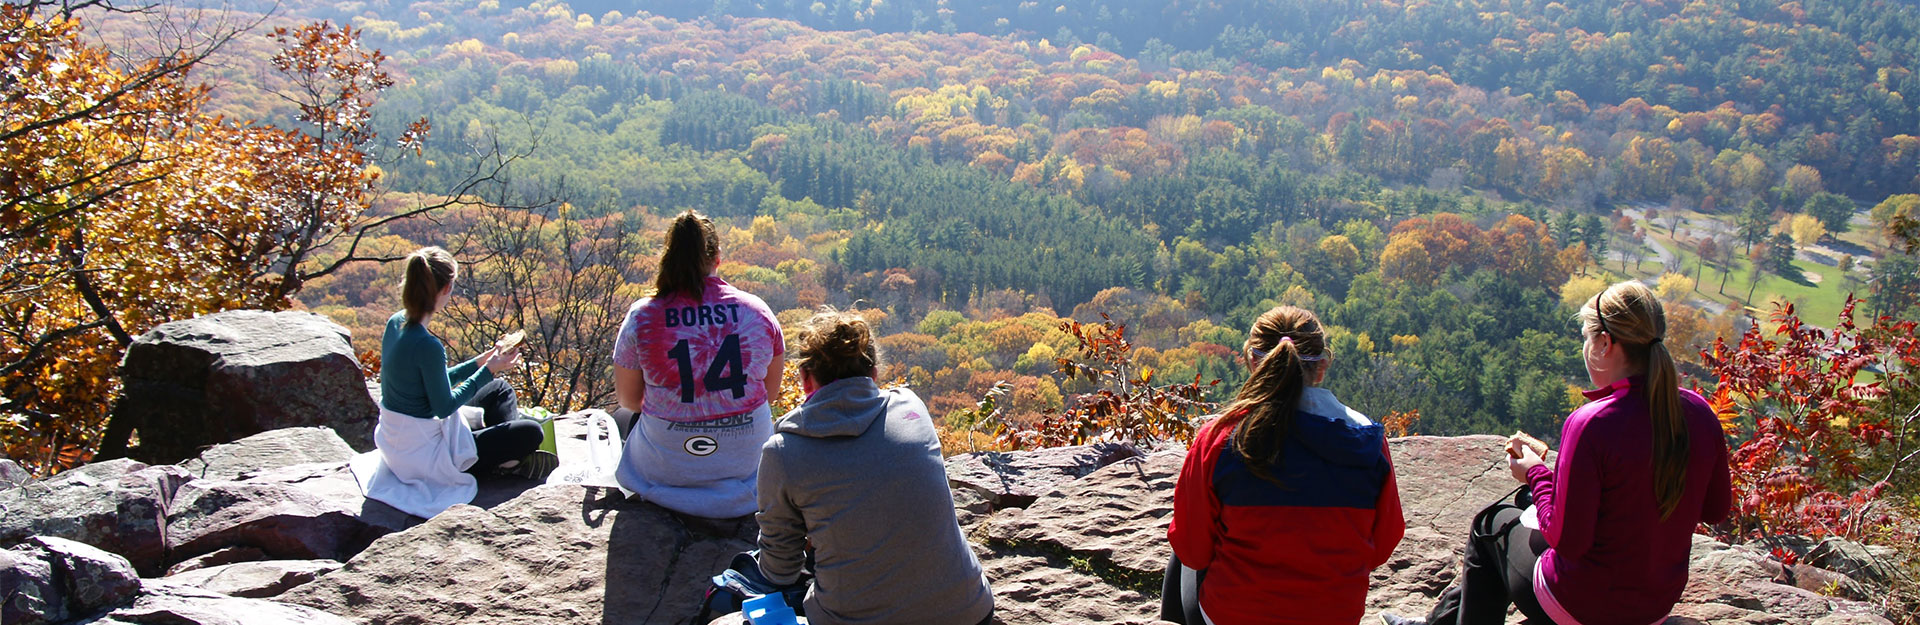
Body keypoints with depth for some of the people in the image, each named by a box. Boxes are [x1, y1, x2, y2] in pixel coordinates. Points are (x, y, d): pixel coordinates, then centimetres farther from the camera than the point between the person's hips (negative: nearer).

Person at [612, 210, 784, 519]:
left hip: (667, 468, -1)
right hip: (748, 459, 1)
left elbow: (628, 399, 1)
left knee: (634, 418, 34)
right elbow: (771, 392, 6)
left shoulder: (642, 316, -10)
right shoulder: (757, 311, -5)